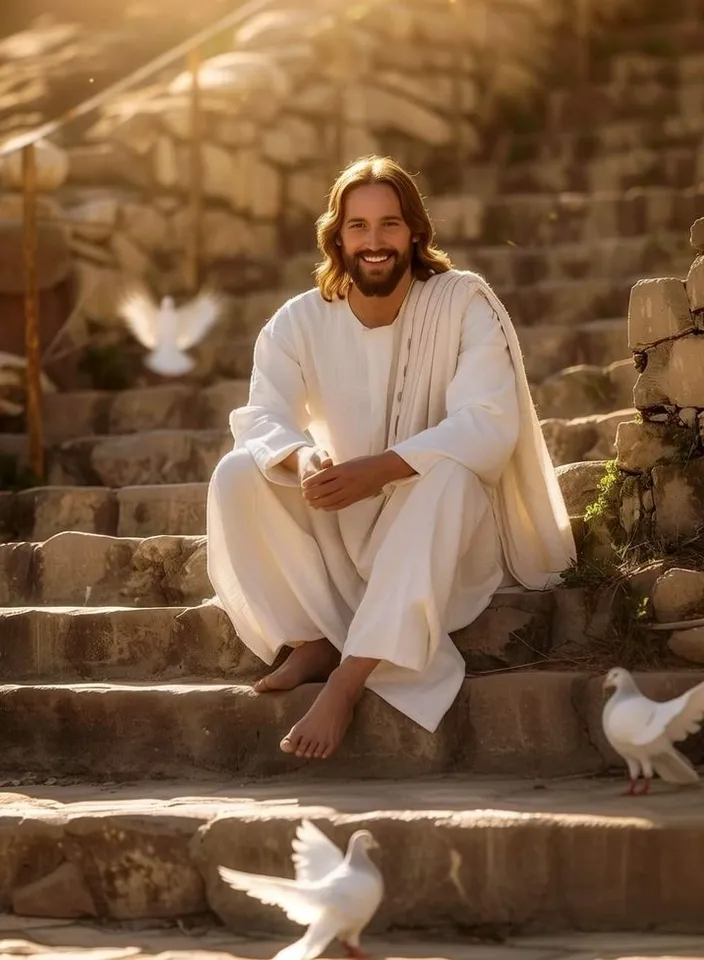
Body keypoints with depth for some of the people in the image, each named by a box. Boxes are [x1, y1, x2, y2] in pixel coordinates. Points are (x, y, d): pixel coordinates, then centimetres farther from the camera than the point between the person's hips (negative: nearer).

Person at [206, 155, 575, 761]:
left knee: (447, 475, -36)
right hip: (341, 533, 3)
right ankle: (313, 644, -18)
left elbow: (490, 425, -24)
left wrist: (374, 470, -37)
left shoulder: (464, 302, -11)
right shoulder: (300, 321, -3)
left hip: (444, 535, -3)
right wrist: (302, 462, -41)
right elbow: (260, 419, -16)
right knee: (238, 475, -19)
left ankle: (348, 682, -40)